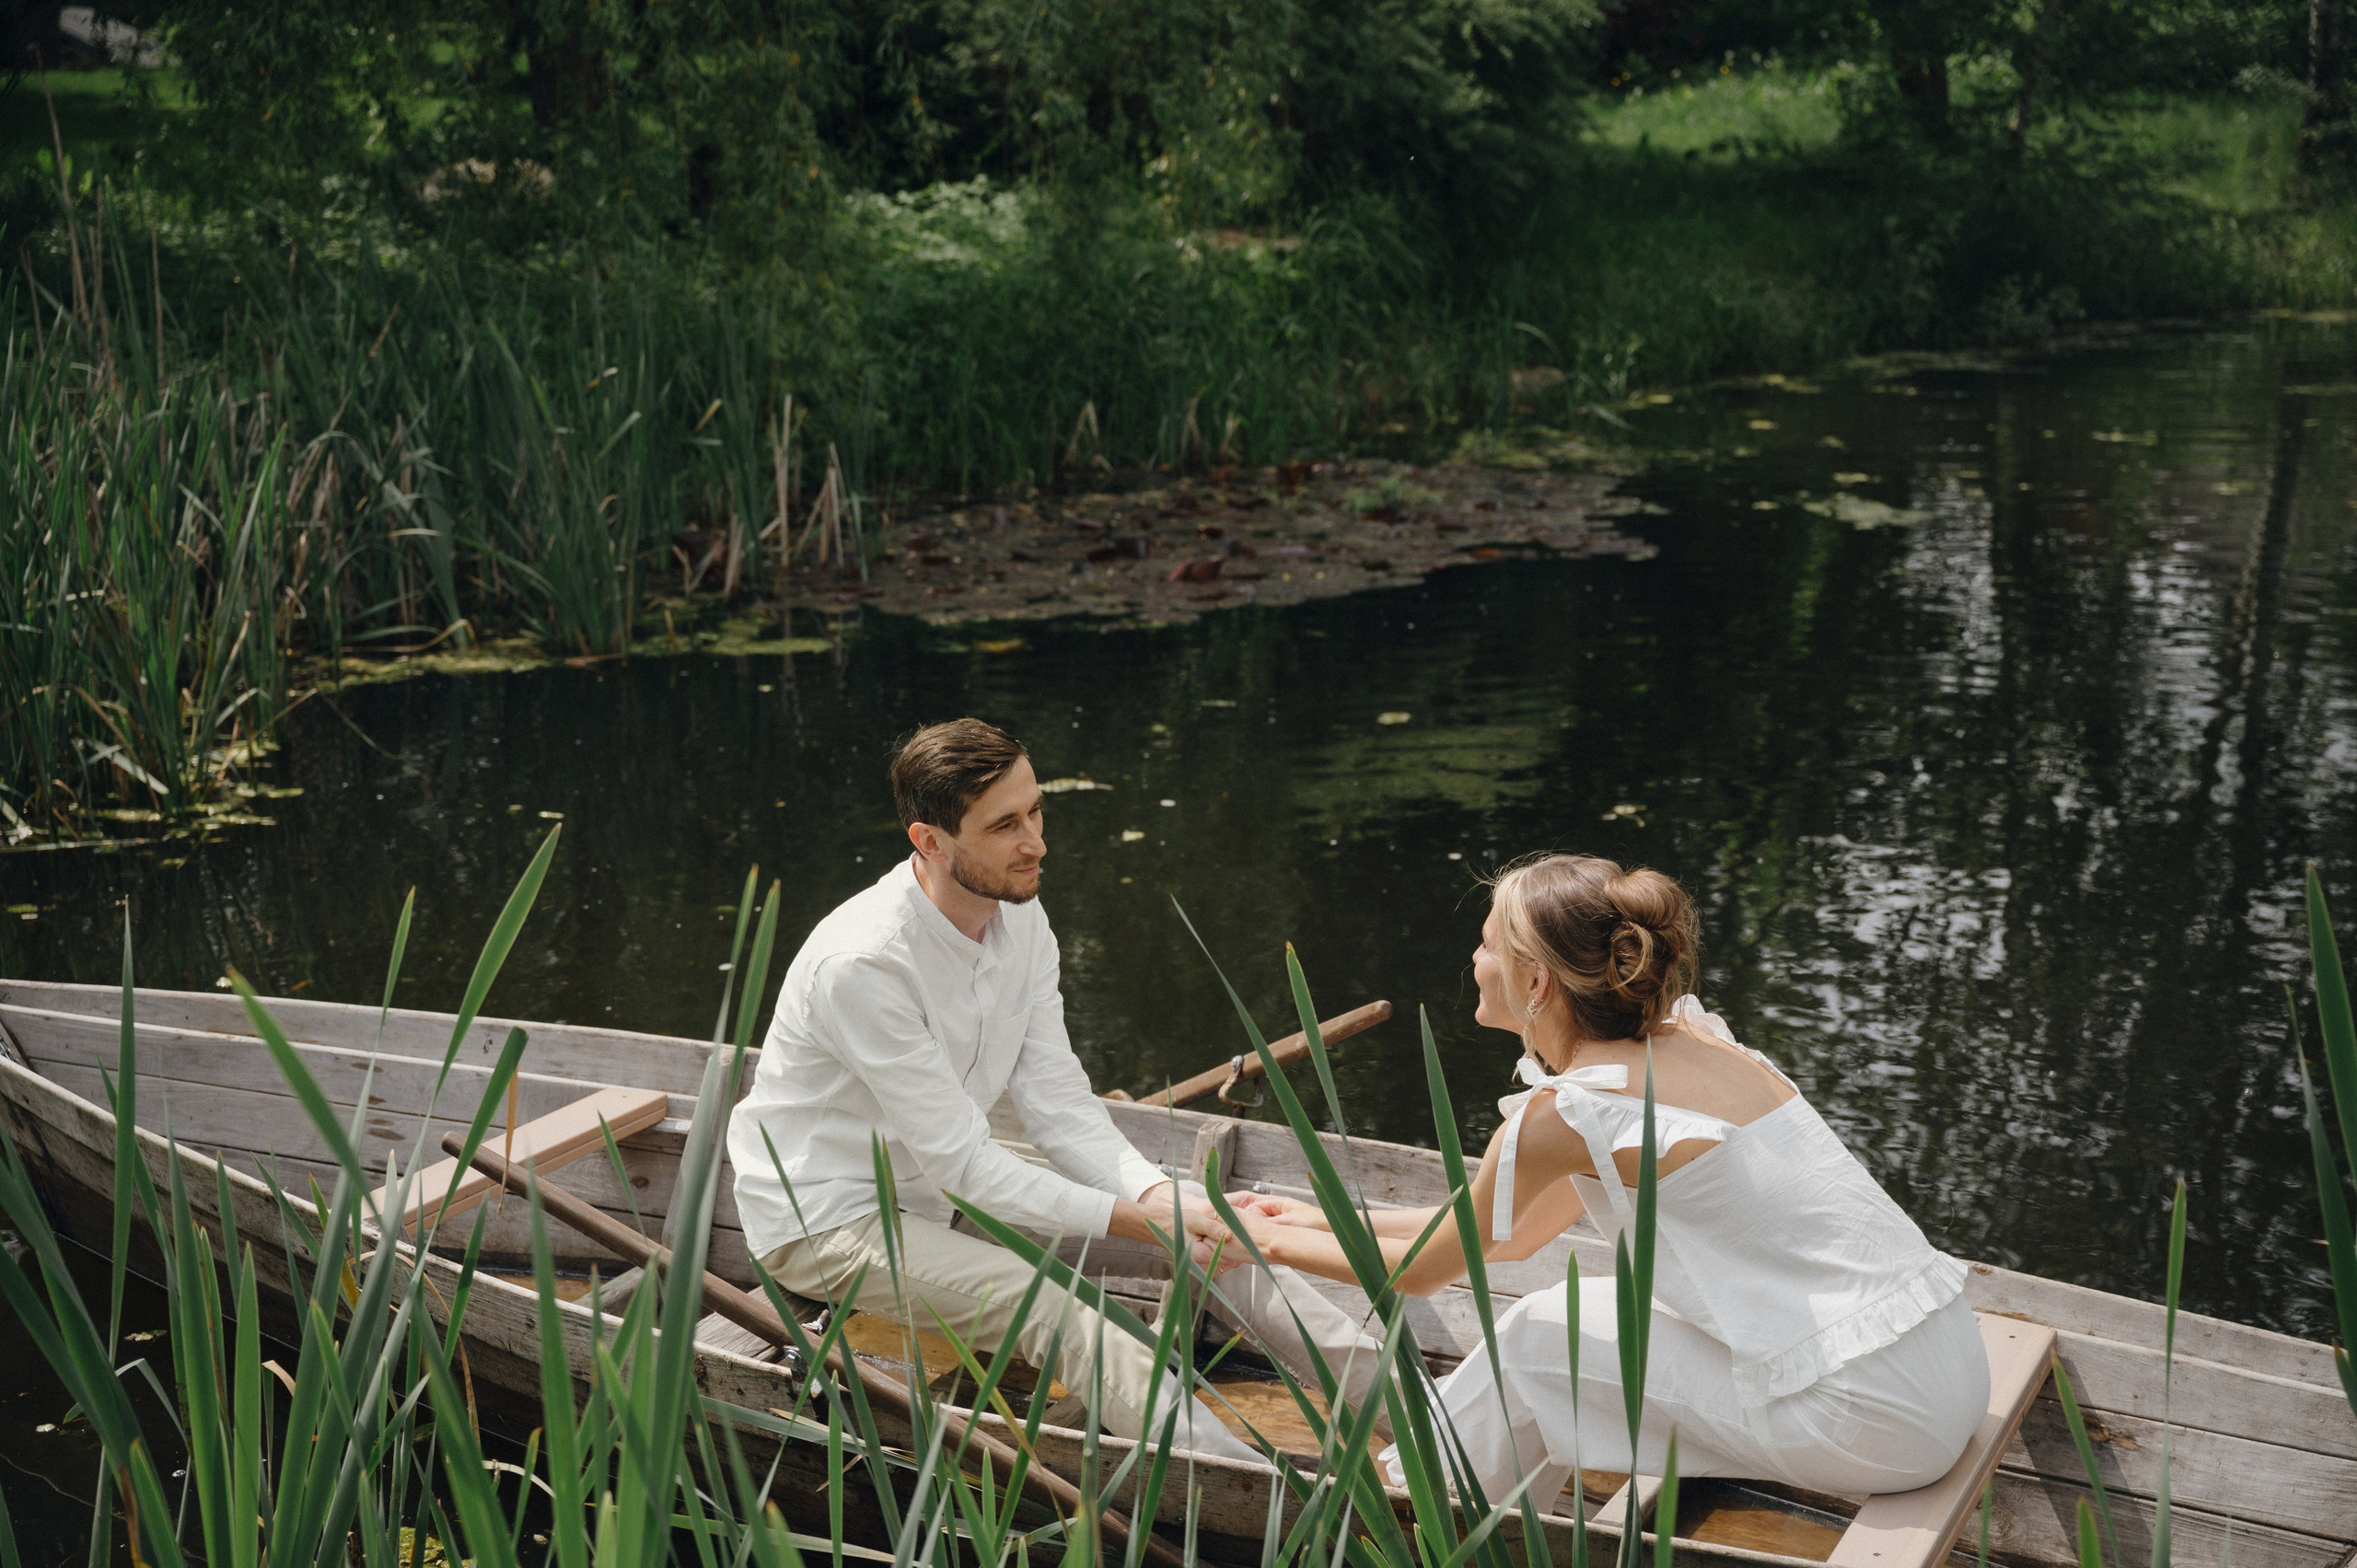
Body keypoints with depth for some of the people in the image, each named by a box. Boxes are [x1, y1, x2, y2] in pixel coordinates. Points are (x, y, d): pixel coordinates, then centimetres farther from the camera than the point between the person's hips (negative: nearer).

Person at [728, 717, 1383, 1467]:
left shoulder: (1021, 919, -5)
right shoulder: (861, 964, -30)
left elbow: (1058, 1104, -5)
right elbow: (960, 1161, -27)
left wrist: (1159, 1195, -22)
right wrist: (1136, 1220, -28)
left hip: (946, 1183, 8)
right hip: (829, 1217, -7)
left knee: (1203, 1234, -6)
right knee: (1048, 1307, -31)